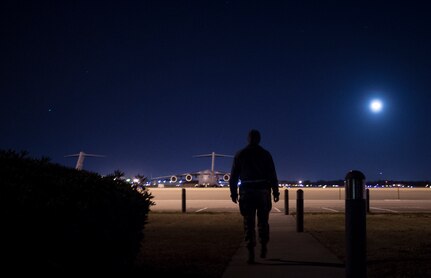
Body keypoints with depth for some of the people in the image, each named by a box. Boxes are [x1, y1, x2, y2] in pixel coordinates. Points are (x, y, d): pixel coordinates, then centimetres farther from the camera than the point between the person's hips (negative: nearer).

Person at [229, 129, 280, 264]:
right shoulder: (265, 154, 2)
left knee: (248, 223, 1)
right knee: (263, 221, 13)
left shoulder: (240, 155, 4)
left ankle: (251, 253, -4)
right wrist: (275, 192, 4)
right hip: (263, 191, 0)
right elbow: (272, 175, -1)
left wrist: (233, 192, 8)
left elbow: (233, 176, 3)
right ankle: (263, 248, 11)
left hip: (246, 192, 0)